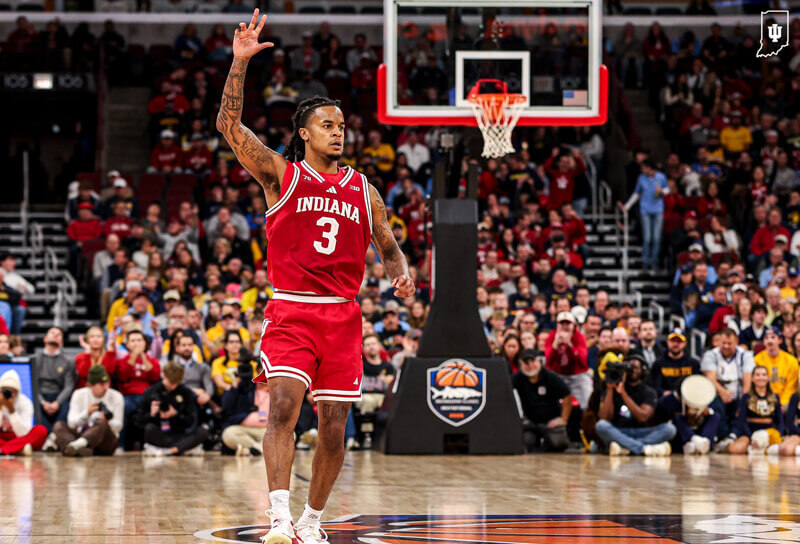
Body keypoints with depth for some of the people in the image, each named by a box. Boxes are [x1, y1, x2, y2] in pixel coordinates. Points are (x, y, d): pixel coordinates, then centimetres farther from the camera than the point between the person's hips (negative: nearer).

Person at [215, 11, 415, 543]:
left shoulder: (362, 190, 12)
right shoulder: (281, 174, 3)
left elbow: (389, 247, 19)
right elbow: (229, 124, -7)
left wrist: (402, 274, -4)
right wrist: (240, 62, -16)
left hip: (343, 317, 3)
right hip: (290, 312, -3)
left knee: (334, 429, 4)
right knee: (285, 403, -23)